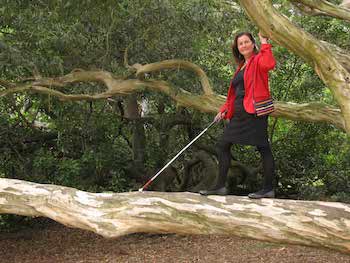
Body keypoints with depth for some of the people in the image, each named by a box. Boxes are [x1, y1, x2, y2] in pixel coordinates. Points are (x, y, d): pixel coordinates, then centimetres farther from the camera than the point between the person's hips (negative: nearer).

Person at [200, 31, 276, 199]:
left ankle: (268, 189, 2)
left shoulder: (258, 60, -2)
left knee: (263, 148, -5)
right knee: (223, 146, 8)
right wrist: (224, 110, 20)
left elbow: (269, 64, -28)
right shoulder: (241, 66, 23)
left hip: (254, 112, -9)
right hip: (239, 113, 9)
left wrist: (264, 43, -21)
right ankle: (220, 186, 13)